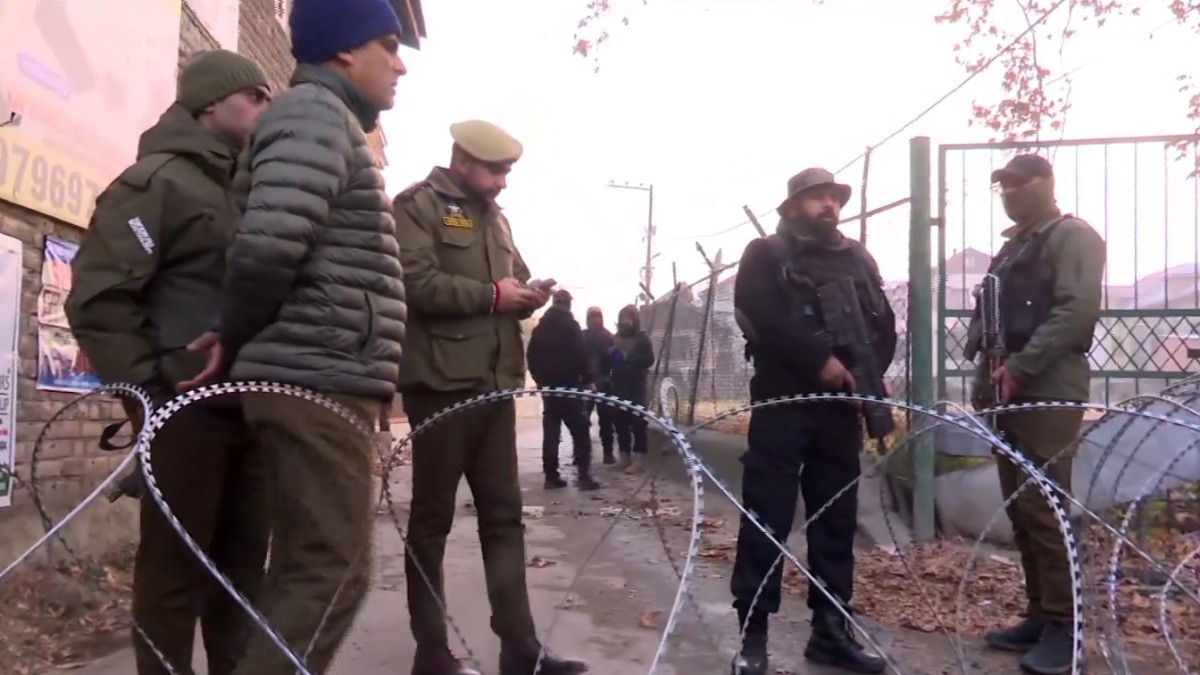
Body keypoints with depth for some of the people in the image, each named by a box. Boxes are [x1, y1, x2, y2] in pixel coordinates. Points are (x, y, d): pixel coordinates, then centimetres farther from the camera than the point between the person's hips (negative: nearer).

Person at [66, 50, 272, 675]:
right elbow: (96, 297, -13)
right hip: (188, 407, -7)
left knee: (243, 561, 13)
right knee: (176, 565, 0)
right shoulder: (159, 179, -4)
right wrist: (149, 387, -14)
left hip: (248, 405, 8)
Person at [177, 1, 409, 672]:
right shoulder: (316, 113, -7)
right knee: (332, 571, -7)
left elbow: (273, 244, 23)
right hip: (320, 382, -10)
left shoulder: (333, 122, 24)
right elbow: (269, 241, -22)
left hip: (323, 380, 10)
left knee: (308, 567, 15)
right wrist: (235, 340, -8)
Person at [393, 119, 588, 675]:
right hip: (443, 383, -7)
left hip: (494, 384, 8)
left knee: (504, 517, 8)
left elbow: (514, 277, 27)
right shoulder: (418, 205, -4)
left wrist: (529, 294, 4)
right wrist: (492, 295, -14)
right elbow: (417, 281, -18)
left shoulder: (495, 217, 20)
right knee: (432, 519, 3)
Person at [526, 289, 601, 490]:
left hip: (547, 384, 6)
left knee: (551, 430, 8)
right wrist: (587, 378, -5)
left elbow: (531, 356, 11)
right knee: (580, 429, -4)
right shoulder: (570, 325, -6)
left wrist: (540, 378, 16)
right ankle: (583, 474, -11)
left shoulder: (540, 327, 11)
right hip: (568, 384, -6)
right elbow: (579, 355, -13)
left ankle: (551, 475, 6)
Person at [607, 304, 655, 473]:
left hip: (636, 387, -5)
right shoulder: (615, 339, 14)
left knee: (637, 423, -5)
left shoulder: (642, 338, 0)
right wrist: (612, 352, -3)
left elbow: (649, 360, -11)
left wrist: (630, 355, -18)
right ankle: (625, 456, 16)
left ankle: (639, 459, -3)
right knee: (620, 423, 6)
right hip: (618, 386, 5)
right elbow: (607, 361, 18)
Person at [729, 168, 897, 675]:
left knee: (837, 518, 8)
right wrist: (820, 359, -18)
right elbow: (759, 317, -12)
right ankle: (753, 633, 4)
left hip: (841, 406, 5)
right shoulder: (765, 254, 4)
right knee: (767, 518, -4)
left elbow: (884, 323, 11)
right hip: (783, 402, -4)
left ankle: (832, 630, 18)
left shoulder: (859, 259, 18)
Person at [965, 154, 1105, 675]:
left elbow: (1078, 312, -15)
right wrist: (986, 372, 10)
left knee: (1045, 508, -8)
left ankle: (1064, 626, 2)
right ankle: (1040, 614, 17)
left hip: (1047, 393, -8)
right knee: (1020, 509, 9)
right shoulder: (1013, 246, 23)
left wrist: (1017, 367, -18)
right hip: (1010, 393, 8)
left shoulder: (1072, 237, -2)